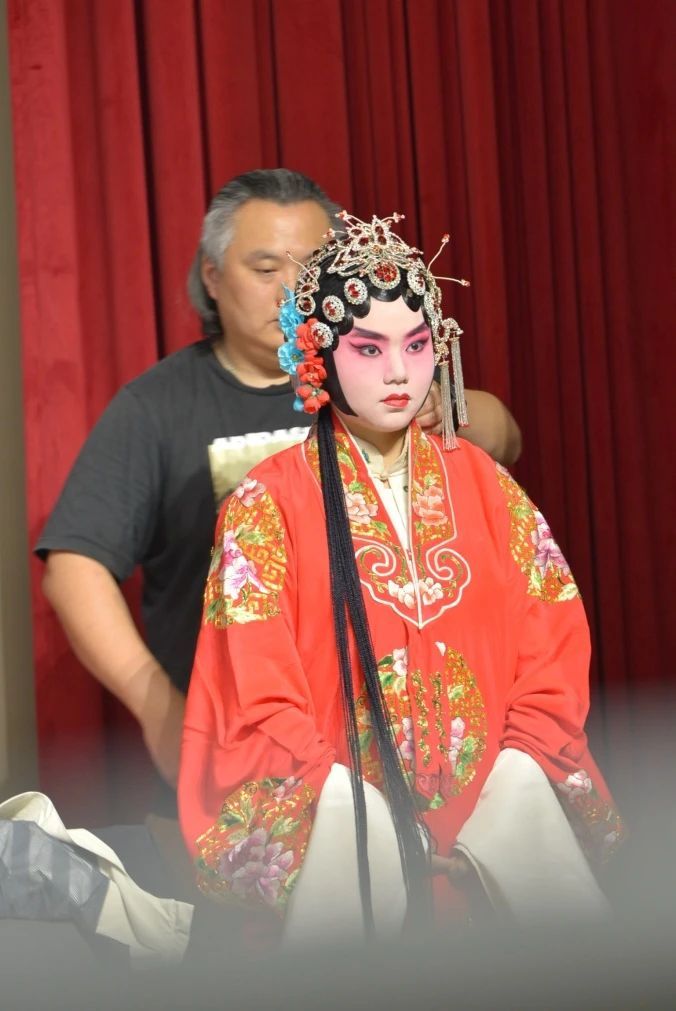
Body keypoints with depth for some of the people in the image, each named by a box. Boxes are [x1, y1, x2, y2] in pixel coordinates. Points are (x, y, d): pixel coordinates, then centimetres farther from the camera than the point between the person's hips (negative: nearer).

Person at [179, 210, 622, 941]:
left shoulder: (481, 483, 10)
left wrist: (501, 785, -6)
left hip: (492, 791, 3)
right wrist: (359, 802, -15)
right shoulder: (268, 503, -1)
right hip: (346, 802, -3)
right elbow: (266, 713, -4)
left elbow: (551, 647, 8)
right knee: (344, 822, -32)